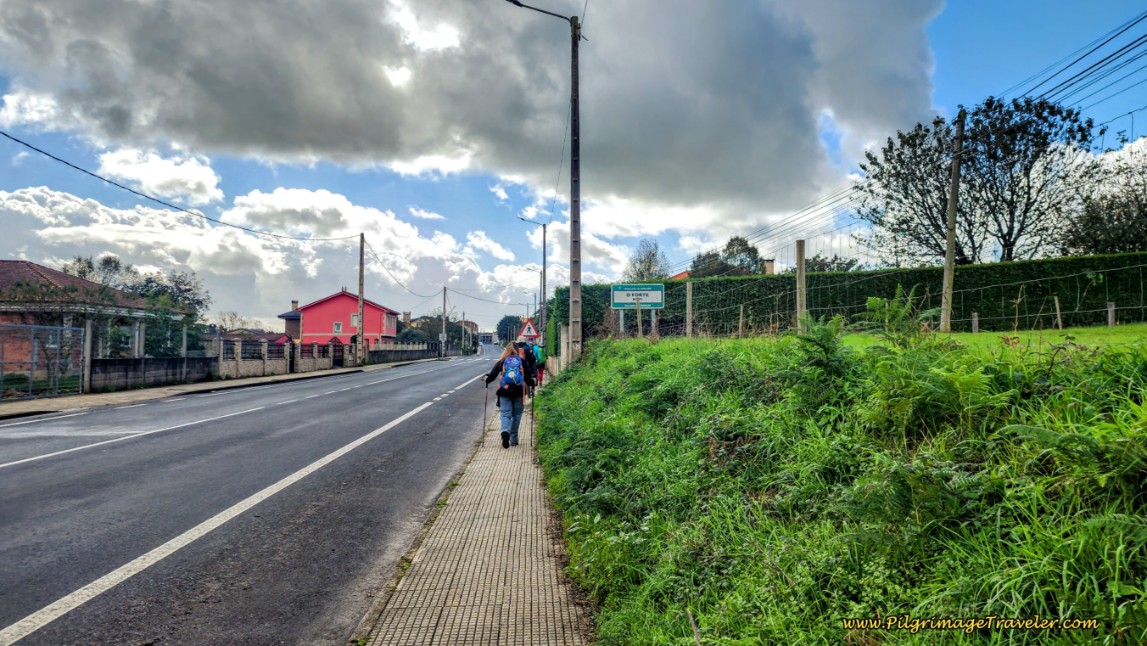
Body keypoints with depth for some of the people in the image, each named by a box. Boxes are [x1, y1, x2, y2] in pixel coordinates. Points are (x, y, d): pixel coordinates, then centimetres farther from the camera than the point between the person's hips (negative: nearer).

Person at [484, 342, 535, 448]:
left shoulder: (501, 361, 3)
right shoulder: (521, 361, 3)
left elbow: (492, 375, 1)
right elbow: (528, 376, 1)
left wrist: (487, 380, 20)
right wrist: (531, 383, 20)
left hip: (504, 391, 0)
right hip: (518, 391, 0)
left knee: (505, 413, 1)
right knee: (516, 415, 12)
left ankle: (505, 432, -27)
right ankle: (513, 439, 14)